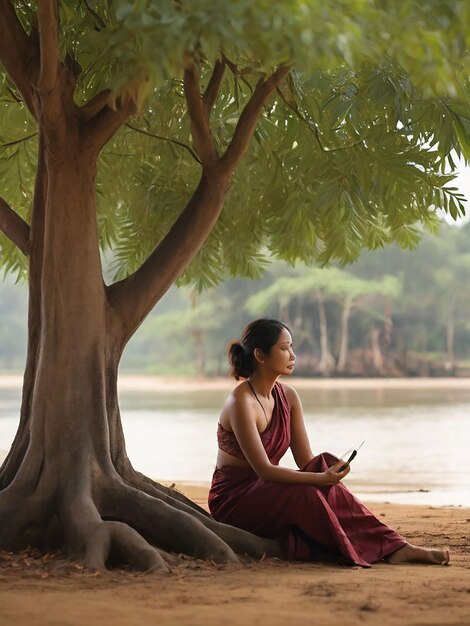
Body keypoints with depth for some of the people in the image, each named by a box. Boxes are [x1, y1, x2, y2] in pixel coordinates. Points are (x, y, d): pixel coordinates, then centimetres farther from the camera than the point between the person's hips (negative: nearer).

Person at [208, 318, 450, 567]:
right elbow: (264, 470, -27)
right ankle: (391, 548, -25)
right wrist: (321, 478, -34)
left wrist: (328, 473, -19)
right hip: (232, 501, -6)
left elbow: (307, 462, 1)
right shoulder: (241, 401, -21)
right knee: (305, 494, -33)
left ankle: (395, 547, -27)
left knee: (324, 466, -22)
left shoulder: (288, 397, 4)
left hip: (266, 494, 6)